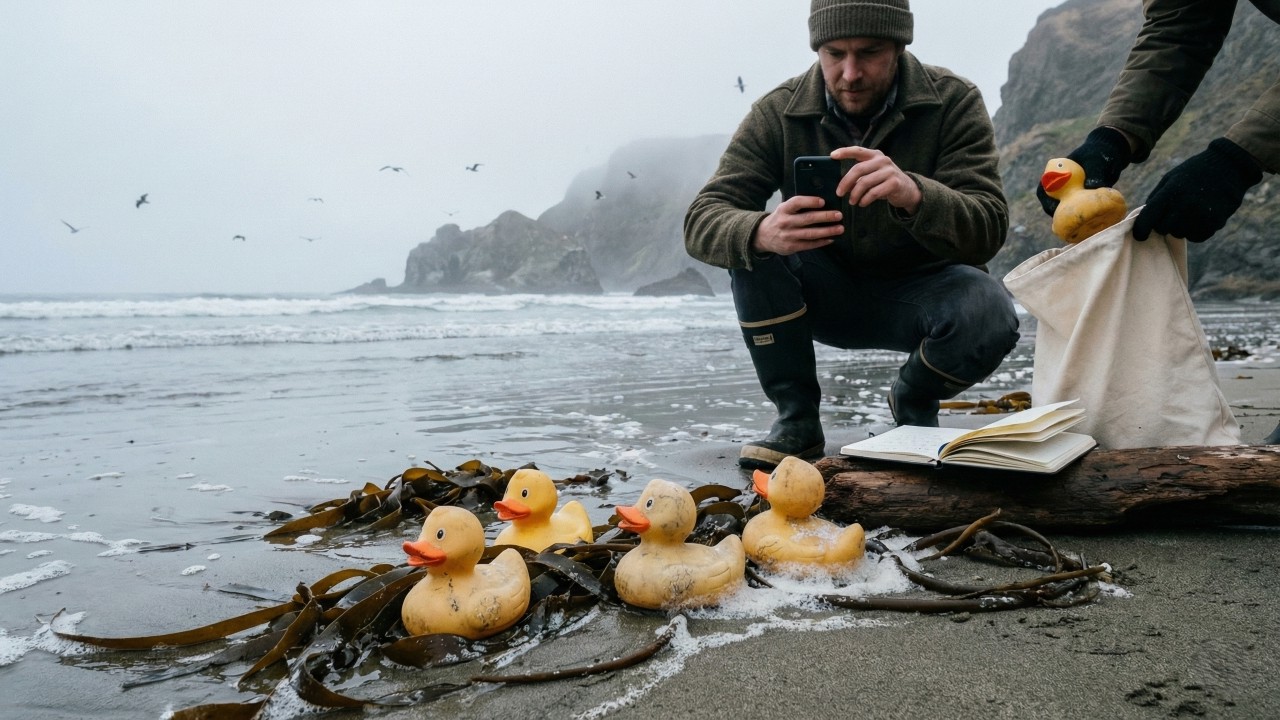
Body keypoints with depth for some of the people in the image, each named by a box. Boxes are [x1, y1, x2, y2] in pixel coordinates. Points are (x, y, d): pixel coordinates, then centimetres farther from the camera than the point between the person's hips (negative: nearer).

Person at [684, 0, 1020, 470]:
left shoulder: (954, 102, -13)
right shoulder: (779, 113, -12)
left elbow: (988, 230, -24)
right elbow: (701, 222, -21)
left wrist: (915, 195, -47)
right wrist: (761, 233, -46)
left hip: (919, 289, 0)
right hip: (825, 294, 1)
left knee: (989, 316, -32)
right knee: (750, 246, -26)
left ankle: (913, 403, 4)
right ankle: (797, 421, -11)